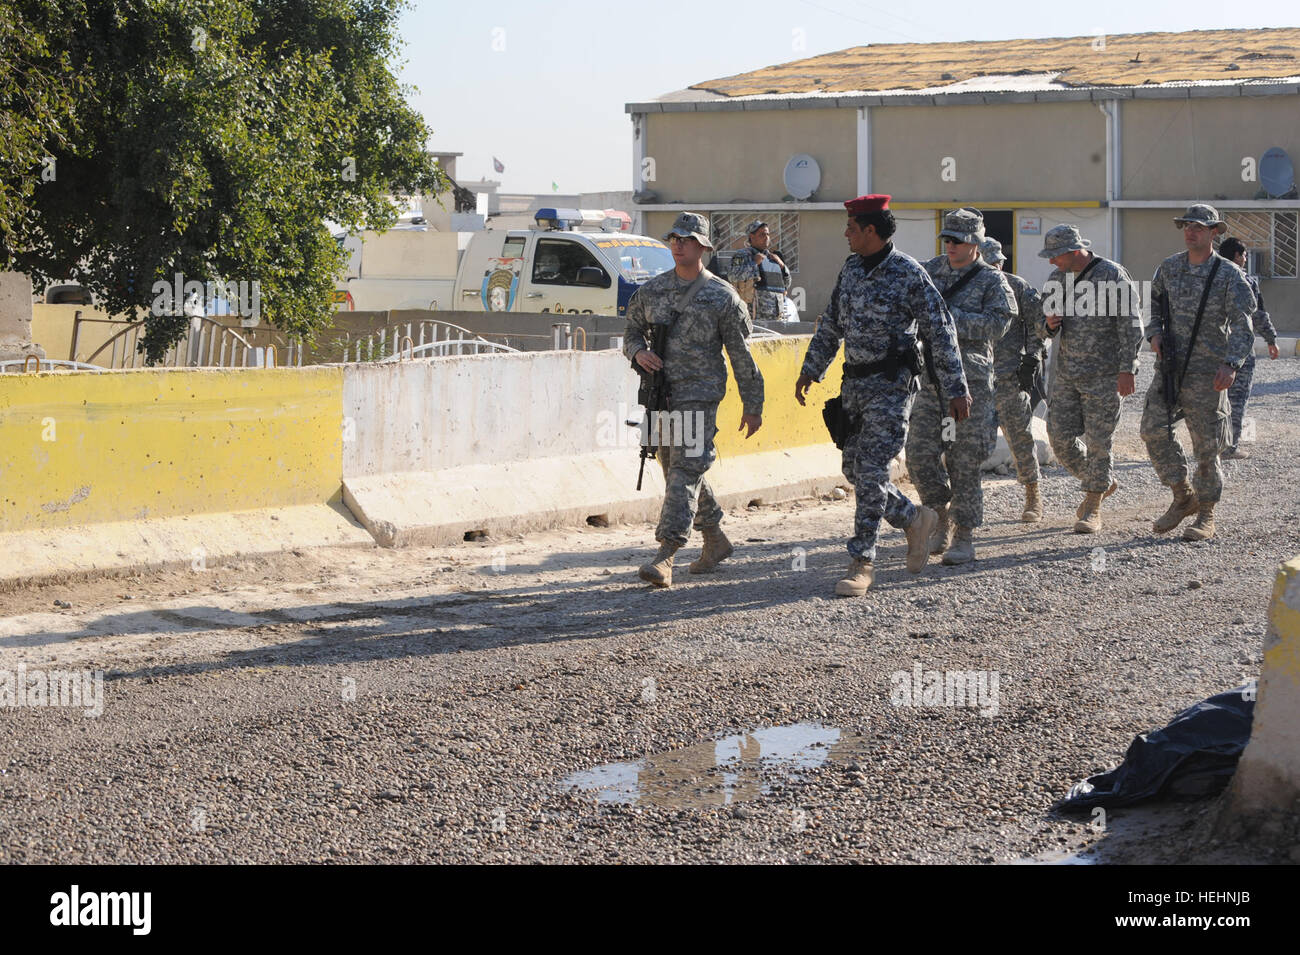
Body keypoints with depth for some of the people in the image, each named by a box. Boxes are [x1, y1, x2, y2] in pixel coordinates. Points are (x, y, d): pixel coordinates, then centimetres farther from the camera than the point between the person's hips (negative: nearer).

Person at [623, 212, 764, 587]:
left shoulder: (721, 296, -4)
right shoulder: (652, 290, 9)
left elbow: (741, 355, 0)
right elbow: (632, 330, 19)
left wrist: (753, 406, 1)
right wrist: (638, 351, -6)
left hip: (699, 392, -6)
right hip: (662, 392, 6)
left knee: (685, 471, -14)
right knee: (676, 468, 14)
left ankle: (665, 557, -20)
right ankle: (716, 541, 32)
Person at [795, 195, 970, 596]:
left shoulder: (909, 273, -10)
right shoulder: (850, 269, 10)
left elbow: (941, 332, -9)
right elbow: (831, 325, 20)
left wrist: (957, 389, -10)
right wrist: (811, 369, 13)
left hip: (891, 385, -7)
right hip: (855, 383, 8)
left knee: (871, 472, -11)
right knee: (854, 469, 9)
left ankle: (862, 562, -7)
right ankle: (914, 520, 29)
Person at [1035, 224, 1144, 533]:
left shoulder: (1112, 275, -11)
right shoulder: (1056, 279, 8)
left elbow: (1131, 325, -12)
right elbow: (1044, 329, 17)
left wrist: (1127, 369, -18)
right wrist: (1049, 324, -8)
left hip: (1105, 375, -6)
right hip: (1067, 374, 6)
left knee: (1098, 441, -3)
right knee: (1060, 438, 2)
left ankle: (1092, 508, 7)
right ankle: (1103, 483, 24)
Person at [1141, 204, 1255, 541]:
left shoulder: (1229, 275, -8)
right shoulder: (1170, 267, 6)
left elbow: (1242, 326, -14)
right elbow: (1153, 302, 22)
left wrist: (1231, 364, -28)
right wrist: (1155, 333, 2)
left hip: (1207, 371, -4)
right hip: (1170, 364, 4)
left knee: (1206, 443, -1)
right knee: (1154, 429, -5)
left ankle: (1206, 515, 10)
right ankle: (1183, 497, 12)